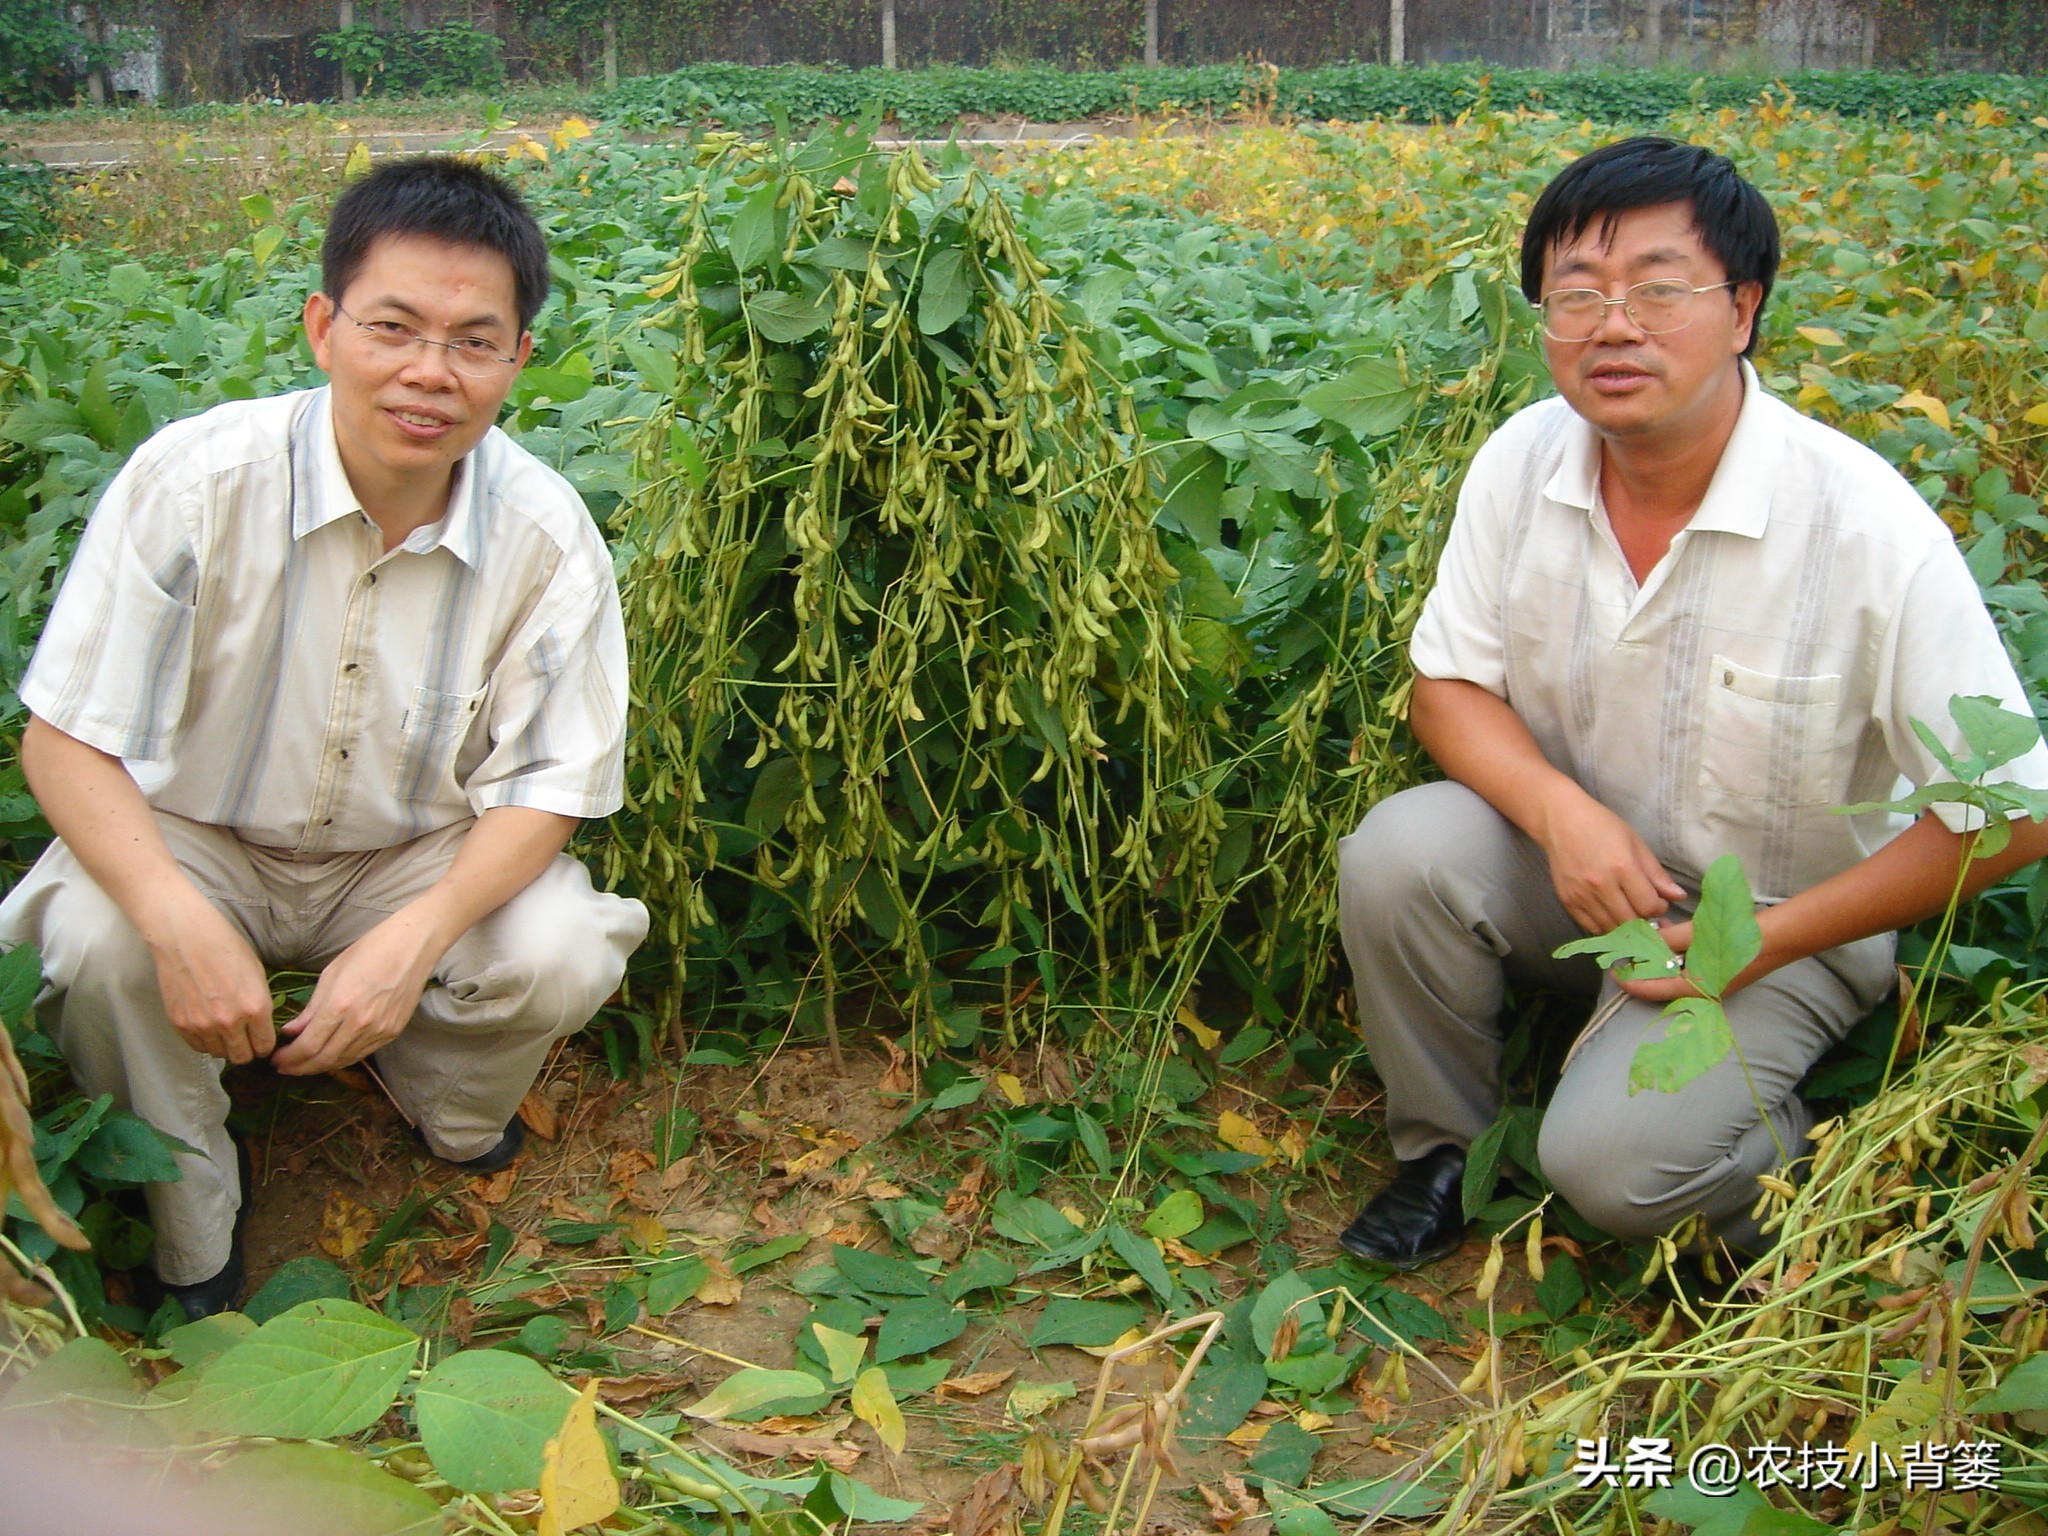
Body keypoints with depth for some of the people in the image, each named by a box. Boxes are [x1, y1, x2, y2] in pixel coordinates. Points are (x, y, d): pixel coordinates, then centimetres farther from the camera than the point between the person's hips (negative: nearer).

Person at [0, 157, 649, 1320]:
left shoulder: (545, 532, -19)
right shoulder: (194, 479, -24)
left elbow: (546, 787, -12)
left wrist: (414, 938, -31)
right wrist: (181, 921, -35)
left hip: (420, 853, 1)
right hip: (191, 836, -1)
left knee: (565, 956, -26)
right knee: (98, 948, -31)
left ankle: (450, 1113, 12)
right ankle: (189, 1240, -2)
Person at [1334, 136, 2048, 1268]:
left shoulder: (1869, 528, -24)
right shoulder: (1523, 460, -11)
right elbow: (1449, 685, -2)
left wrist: (1767, 940, -18)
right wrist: (1559, 810, -23)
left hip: (1776, 924, -4)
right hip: (1574, 870, 4)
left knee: (1613, 1158, -26)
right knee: (1398, 851, -26)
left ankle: (1806, 1189, 10)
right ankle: (1442, 1148, 1)